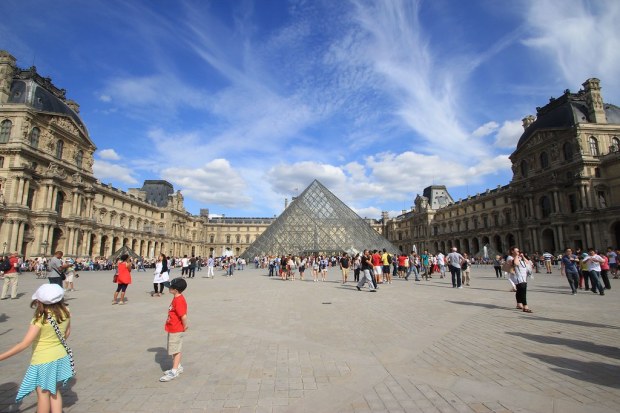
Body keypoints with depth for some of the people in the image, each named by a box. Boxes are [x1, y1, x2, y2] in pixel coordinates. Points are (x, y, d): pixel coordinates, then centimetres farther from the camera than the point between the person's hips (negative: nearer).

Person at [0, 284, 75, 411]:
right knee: (55, 392, 21)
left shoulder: (40, 319, -23)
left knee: (43, 394, 12)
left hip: (43, 361, -5)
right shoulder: (65, 311, -7)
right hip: (60, 357, 5)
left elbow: (25, 344, -23)